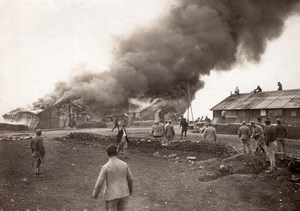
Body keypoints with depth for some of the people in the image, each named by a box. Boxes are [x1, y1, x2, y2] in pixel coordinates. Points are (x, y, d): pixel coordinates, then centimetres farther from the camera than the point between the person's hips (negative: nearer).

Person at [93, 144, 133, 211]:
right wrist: (130, 189, 21)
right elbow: (130, 179, 2)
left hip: (111, 195, -3)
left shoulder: (105, 167, -18)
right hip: (123, 194, 3)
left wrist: (95, 194, 4)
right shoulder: (124, 164, -7)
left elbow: (99, 183, -15)